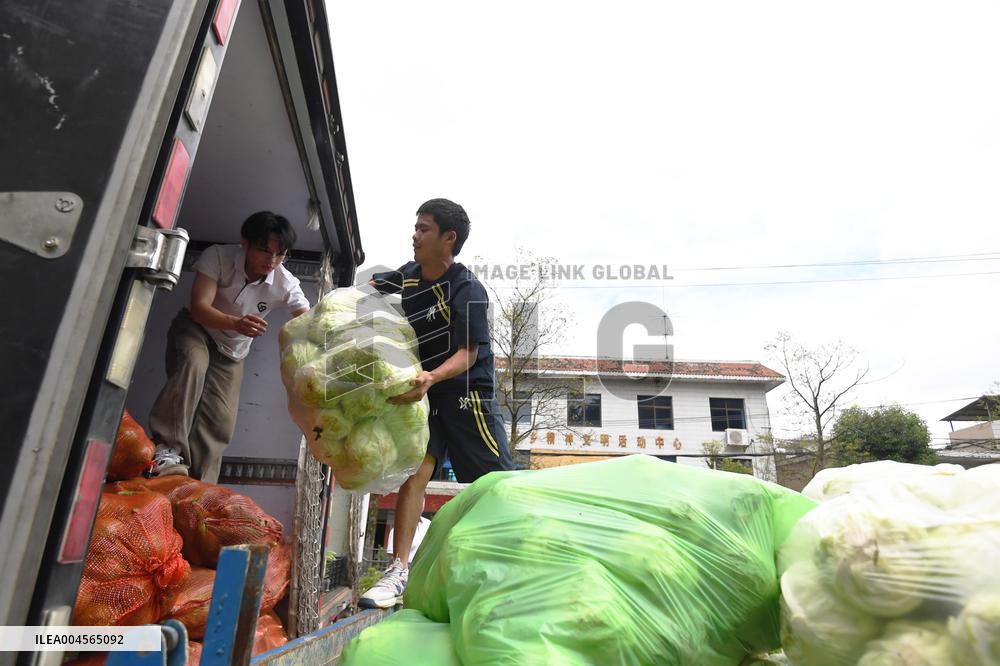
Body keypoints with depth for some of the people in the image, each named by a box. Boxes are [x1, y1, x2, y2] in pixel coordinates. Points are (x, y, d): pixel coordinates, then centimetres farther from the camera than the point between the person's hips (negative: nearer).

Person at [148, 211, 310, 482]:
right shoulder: (218, 256, -26)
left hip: (232, 350, 2)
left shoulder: (286, 284, -23)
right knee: (194, 364, -36)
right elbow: (198, 307, -34)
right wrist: (235, 323, -54)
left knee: (220, 421, -7)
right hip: (195, 328, -2)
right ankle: (168, 448, -30)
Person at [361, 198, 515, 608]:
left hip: (466, 393, -6)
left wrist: (432, 377, -38)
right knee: (414, 472, -8)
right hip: (423, 392, 6)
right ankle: (399, 572, -5)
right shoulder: (409, 276, 5)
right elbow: (369, 287, 23)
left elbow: (468, 353, -20)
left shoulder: (468, 291, -17)